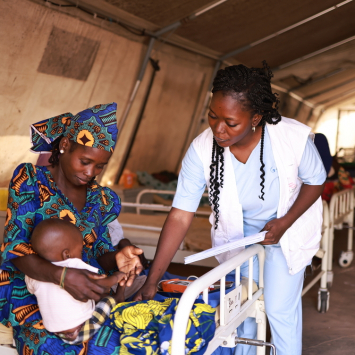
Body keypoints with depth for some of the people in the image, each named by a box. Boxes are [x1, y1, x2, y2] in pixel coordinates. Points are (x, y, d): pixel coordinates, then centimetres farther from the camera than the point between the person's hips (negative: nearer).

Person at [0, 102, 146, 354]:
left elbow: (99, 252, 7)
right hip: (28, 289, -4)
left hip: (82, 287, 4)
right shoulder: (30, 180, -6)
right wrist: (62, 275, -34)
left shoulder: (101, 200, 9)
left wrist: (116, 258, -19)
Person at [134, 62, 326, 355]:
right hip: (238, 232, 2)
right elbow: (180, 218, -28)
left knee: (280, 310, 0)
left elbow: (315, 181, -10)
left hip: (288, 228, -1)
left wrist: (284, 223, -24)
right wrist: (152, 281, -29)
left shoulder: (295, 138, -31)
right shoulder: (201, 151, -29)